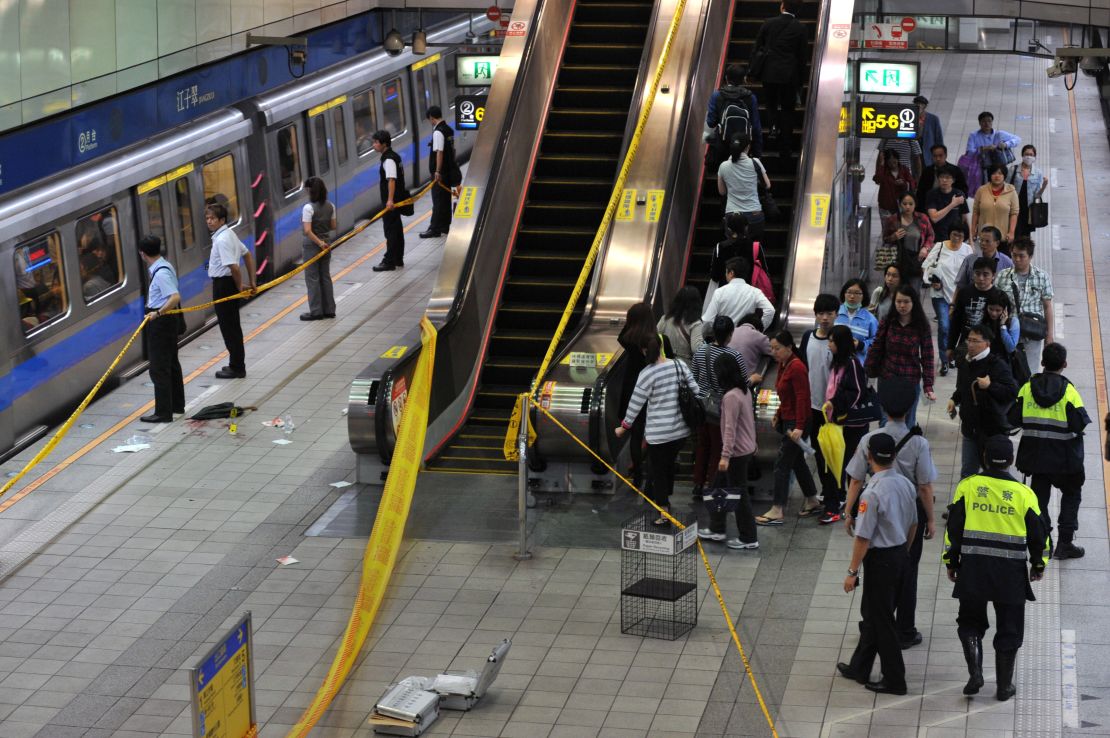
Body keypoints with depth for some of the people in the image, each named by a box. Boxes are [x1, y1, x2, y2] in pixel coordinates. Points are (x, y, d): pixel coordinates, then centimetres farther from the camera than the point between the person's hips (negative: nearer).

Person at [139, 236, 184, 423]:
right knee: (171, 363, 20)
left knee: (159, 369, -5)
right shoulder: (165, 266, 8)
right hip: (169, 319, 11)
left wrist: (158, 313, -33)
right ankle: (177, 405, 32)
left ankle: (163, 413, -1)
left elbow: (175, 297, -32)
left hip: (161, 321, -11)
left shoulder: (161, 273, -23)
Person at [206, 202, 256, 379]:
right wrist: (252, 282, 17)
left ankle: (236, 368, 6)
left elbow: (234, 267, -29)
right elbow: (248, 255, 18)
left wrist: (240, 288, -14)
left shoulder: (222, 240, -21)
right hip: (229, 284, 10)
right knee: (232, 326, 17)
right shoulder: (229, 234, 10)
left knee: (229, 327, -1)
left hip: (224, 284, -10)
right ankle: (237, 365, 27)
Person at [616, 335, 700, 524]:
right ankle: (665, 498, 42)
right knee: (669, 464, 25)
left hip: (658, 433, -5)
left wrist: (623, 427, 2)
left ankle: (664, 511, 7)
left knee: (658, 470, 7)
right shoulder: (679, 365, -3)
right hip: (681, 429, 5)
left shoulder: (647, 374, -15)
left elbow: (636, 403, -10)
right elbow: (695, 390, 1)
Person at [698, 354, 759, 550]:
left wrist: (725, 456, -23)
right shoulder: (745, 390, 5)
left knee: (739, 494, 0)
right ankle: (717, 529, 28)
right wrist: (753, 443, 26)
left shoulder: (731, 397, -23)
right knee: (720, 485, 19)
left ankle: (748, 539, 9)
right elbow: (750, 418, 16)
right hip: (747, 448, 10)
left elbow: (730, 428, -25)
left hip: (737, 452, -10)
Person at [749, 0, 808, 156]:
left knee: (771, 103, 23)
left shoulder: (768, 23, -2)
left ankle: (775, 123, -5)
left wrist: (751, 69, 10)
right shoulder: (800, 29, -3)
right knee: (787, 110, 9)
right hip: (789, 75, 0)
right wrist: (801, 79, 10)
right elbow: (803, 57, 1)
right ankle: (785, 148, 11)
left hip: (769, 73, 0)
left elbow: (756, 48, 1)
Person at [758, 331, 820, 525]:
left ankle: (777, 511, -5)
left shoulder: (796, 367, -19)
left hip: (796, 422, -10)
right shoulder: (783, 365, 10)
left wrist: (799, 427, -26)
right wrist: (779, 414, 13)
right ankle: (812, 501, 29)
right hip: (786, 420, 10)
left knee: (782, 464, -8)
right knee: (797, 462, 18)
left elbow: (802, 398, -23)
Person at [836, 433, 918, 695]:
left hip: (880, 560, -8)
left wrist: (852, 571, -13)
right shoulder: (906, 485, 0)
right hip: (901, 555, 8)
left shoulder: (873, 493, -24)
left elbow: (863, 537, -21)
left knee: (881, 620, 5)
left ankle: (894, 679, 13)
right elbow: (913, 524, 12)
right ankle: (859, 668, 32)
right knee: (872, 614, 20)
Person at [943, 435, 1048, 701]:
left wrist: (951, 562, 11)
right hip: (1011, 572, 0)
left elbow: (954, 527, 0)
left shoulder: (967, 486, -2)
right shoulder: (1024, 493, -3)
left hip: (973, 568, 0)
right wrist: (1039, 565, 20)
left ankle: (975, 673, 0)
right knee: (1009, 629, 11)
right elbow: (1037, 534, 4)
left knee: (970, 622, 17)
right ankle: (1004, 686, 16)